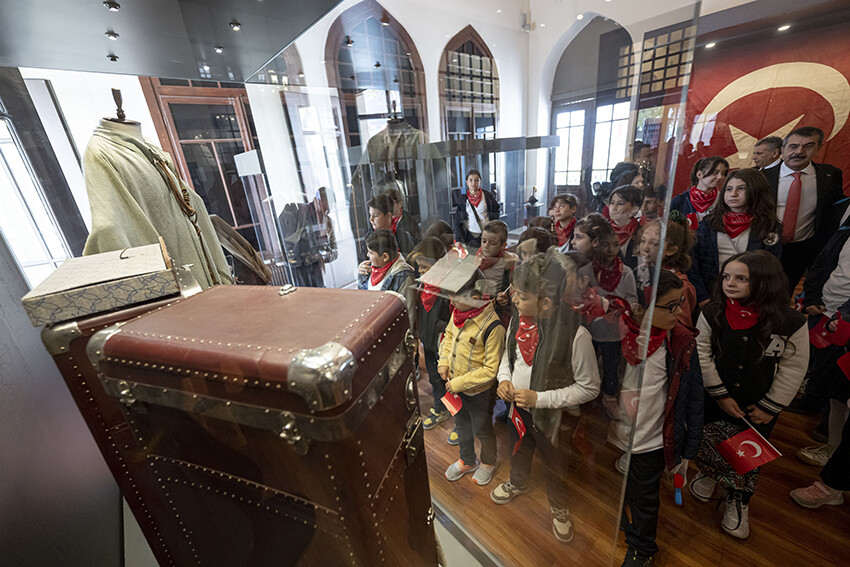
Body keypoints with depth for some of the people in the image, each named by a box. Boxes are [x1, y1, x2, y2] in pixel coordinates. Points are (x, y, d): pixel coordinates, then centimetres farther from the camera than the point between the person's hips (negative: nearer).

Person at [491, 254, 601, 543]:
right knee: (518, 449, 31)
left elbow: (589, 388, -20)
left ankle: (559, 507, 56)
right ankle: (518, 482, 64)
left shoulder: (576, 335, -31)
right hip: (517, 405, 5)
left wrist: (539, 398, -25)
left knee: (553, 465, 22)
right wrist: (504, 378, -14)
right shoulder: (519, 318, -14)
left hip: (554, 415, -5)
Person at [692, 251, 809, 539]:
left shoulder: (791, 322, -17)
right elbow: (701, 356, -11)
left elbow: (793, 368, -9)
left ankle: (738, 500, 42)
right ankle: (708, 472, 51)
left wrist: (769, 407, -7)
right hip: (714, 400, 1)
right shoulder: (711, 313, -16)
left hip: (759, 408, 0)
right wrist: (720, 395, -11)